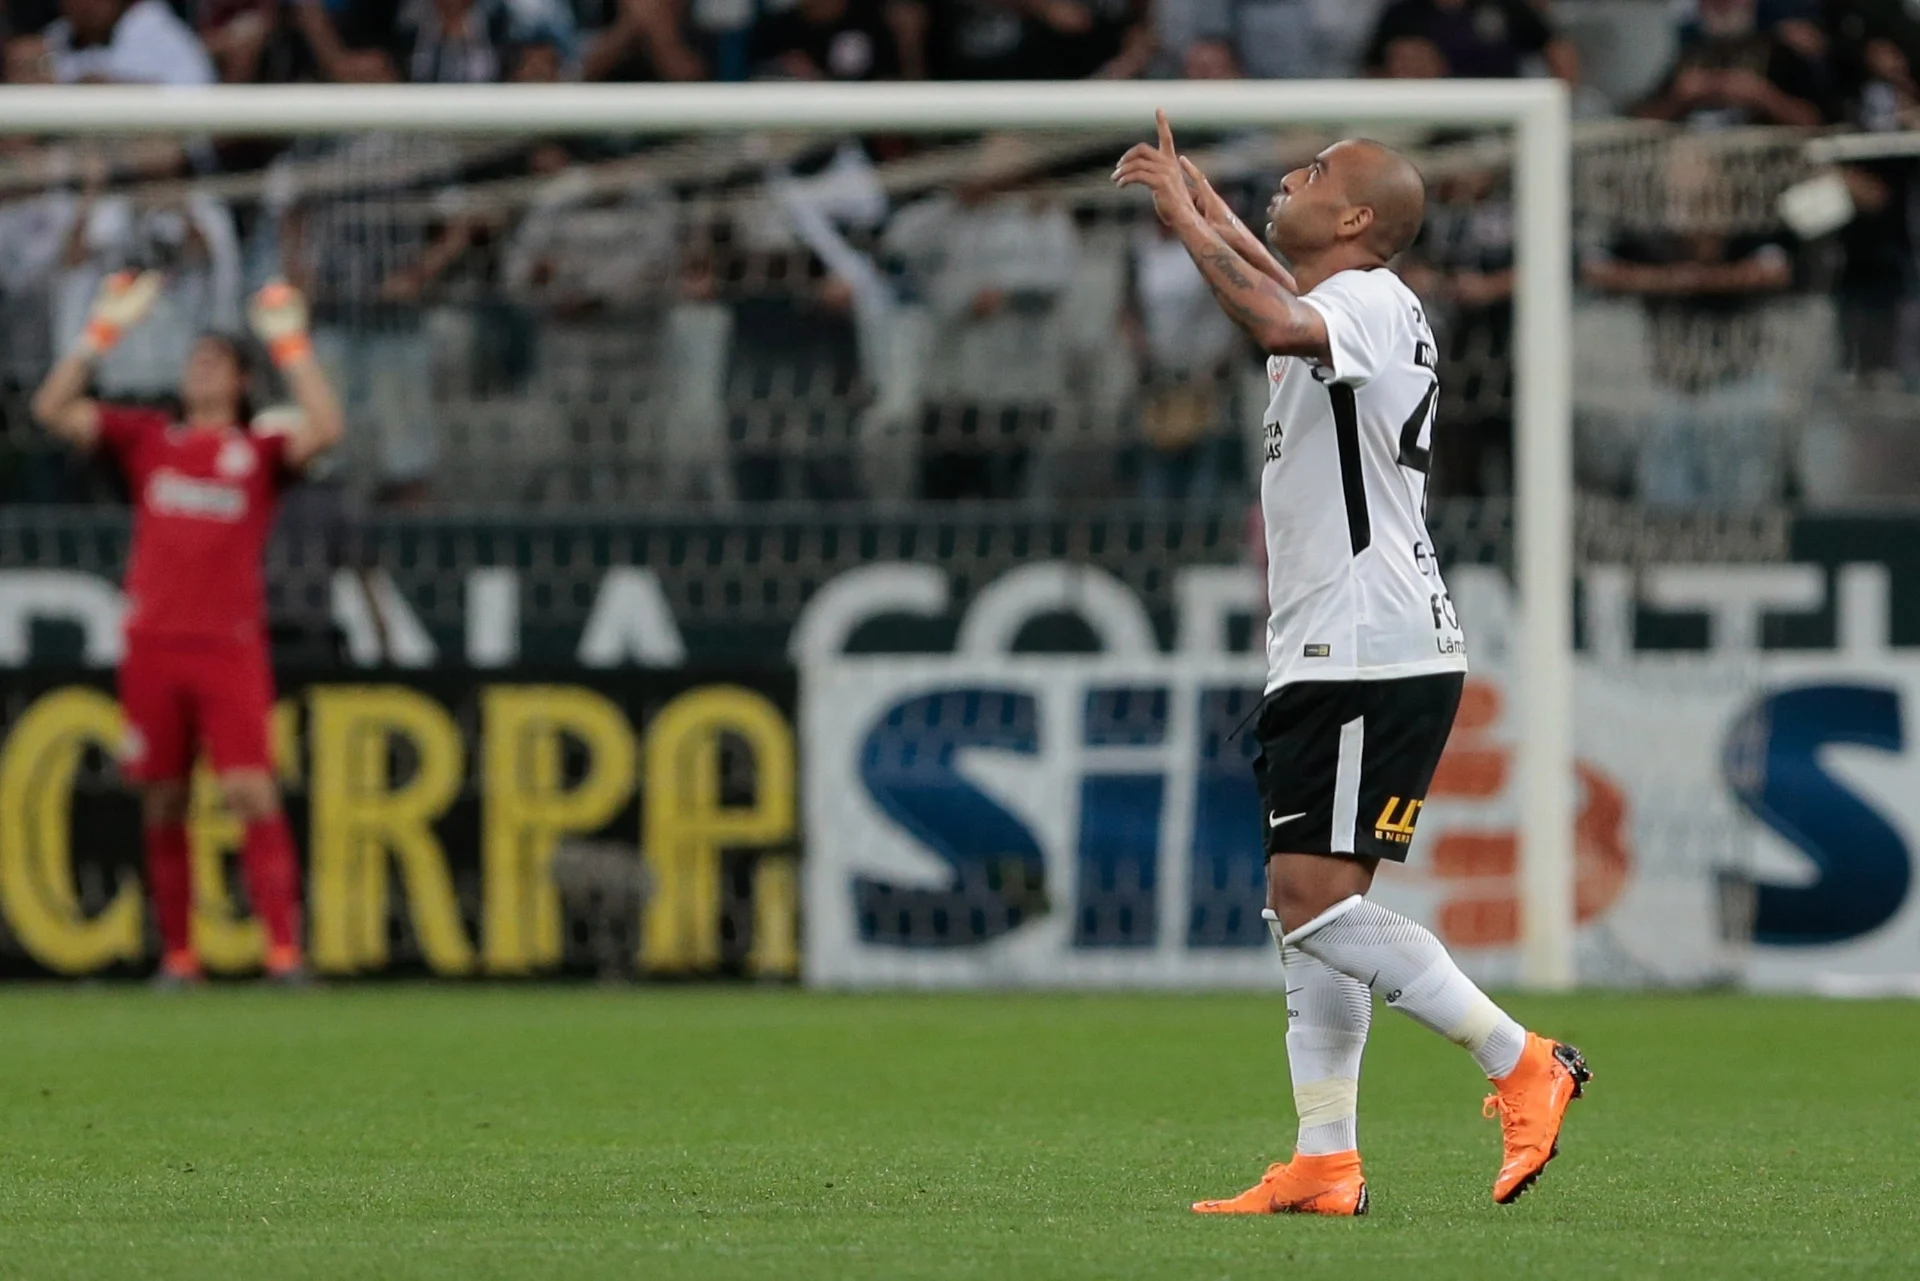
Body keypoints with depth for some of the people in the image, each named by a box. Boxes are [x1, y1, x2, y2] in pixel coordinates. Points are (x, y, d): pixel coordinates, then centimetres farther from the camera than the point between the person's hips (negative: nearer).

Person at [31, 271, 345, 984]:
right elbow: (53, 410, 7)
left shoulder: (260, 450, 10)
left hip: (231, 647, -2)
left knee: (251, 793, -11)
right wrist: (105, 331, 3)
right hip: (153, 644, 2)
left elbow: (324, 428, -9)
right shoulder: (146, 439, 14)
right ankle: (177, 955, 9)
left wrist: (290, 344, -6)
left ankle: (283, 950, -13)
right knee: (162, 805, 3)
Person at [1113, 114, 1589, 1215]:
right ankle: (1326, 1164, 5)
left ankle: (1523, 1063, -12)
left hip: (1370, 658, -10)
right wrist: (1207, 207, 45)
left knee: (1314, 899, -15)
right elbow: (1288, 302, 45)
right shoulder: (1350, 305, 19)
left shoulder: (1370, 302, -12)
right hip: (1336, 658, 10)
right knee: (1310, 905, 7)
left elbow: (1279, 321, -35)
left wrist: (1186, 217, -24)